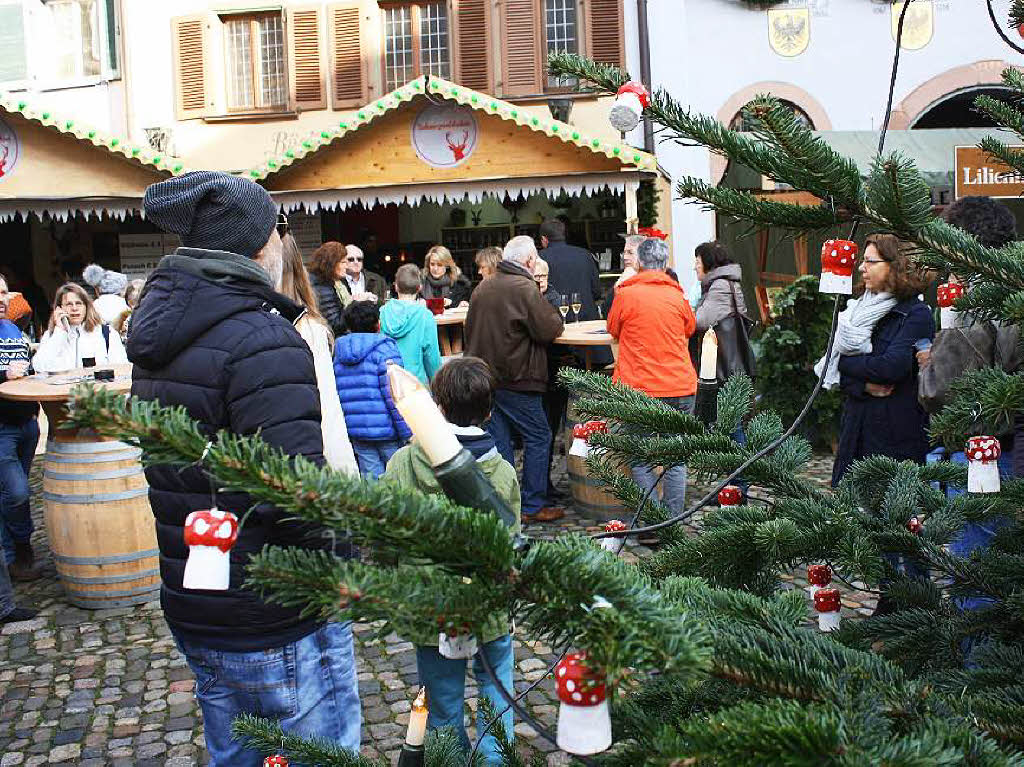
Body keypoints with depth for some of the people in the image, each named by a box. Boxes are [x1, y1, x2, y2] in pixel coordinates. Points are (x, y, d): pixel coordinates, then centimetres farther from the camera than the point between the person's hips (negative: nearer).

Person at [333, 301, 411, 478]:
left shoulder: (338, 352, 9)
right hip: (386, 430, -5)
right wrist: (408, 435, -11)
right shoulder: (384, 349, -8)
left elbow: (335, 397, 12)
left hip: (357, 432, 5)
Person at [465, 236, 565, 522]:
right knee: (538, 437, 4)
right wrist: (555, 315, 5)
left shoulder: (482, 288, 11)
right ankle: (533, 506, 6)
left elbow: (470, 330, 18)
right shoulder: (525, 289, -14)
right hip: (514, 379, -7)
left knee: (498, 441, 12)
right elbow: (549, 330, -14)